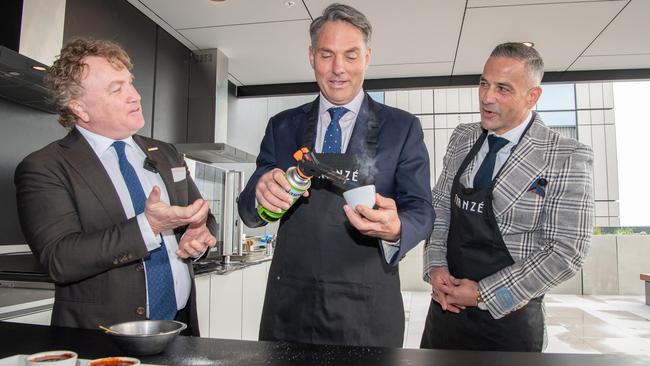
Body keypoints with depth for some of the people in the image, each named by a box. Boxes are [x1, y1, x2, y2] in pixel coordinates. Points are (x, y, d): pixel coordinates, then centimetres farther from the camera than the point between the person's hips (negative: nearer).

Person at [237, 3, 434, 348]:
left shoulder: (403, 127, 0)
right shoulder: (282, 126, 6)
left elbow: (421, 211, -2)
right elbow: (249, 211, 5)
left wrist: (395, 229, -25)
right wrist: (262, 190, -19)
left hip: (366, 310, -1)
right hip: (289, 306, 2)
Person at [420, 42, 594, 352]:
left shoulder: (567, 158, -14)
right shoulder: (462, 138, 1)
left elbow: (566, 251, -15)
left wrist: (484, 293, -15)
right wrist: (435, 267, -8)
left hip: (508, 317, -4)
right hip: (446, 305, 5)